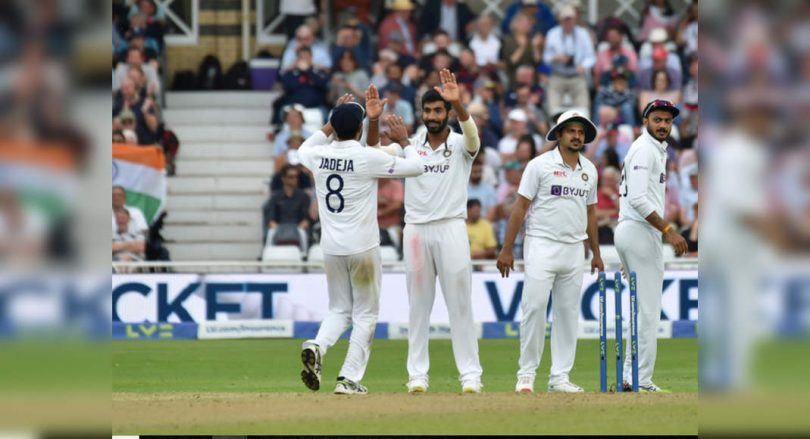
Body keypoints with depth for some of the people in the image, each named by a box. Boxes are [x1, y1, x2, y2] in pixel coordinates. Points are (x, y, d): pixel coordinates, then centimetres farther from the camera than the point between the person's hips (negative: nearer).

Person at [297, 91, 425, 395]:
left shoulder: (319, 156, 0)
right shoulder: (369, 158, -12)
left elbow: (303, 150, 27)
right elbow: (416, 167, -4)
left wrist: (332, 122, 24)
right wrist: (403, 139, 10)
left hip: (331, 247, 4)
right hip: (362, 247, -4)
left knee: (339, 310, 16)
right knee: (365, 313, 7)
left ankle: (317, 347, -14)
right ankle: (349, 378, -1)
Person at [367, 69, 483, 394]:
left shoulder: (460, 146, 3)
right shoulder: (411, 147, 12)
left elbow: (472, 135, -20)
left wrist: (458, 103, -38)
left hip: (451, 229, -3)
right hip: (416, 230, 3)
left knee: (460, 303, -3)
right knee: (418, 305, 4)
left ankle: (470, 374, -3)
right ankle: (417, 375, 6)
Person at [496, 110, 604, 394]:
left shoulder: (589, 170, 11)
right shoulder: (541, 165, -5)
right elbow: (521, 206, -6)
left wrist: (596, 253, 17)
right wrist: (507, 250, -10)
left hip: (574, 250, 5)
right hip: (542, 246, -5)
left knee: (568, 313, 4)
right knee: (534, 309, -10)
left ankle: (560, 377, 8)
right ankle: (526, 375, -3)